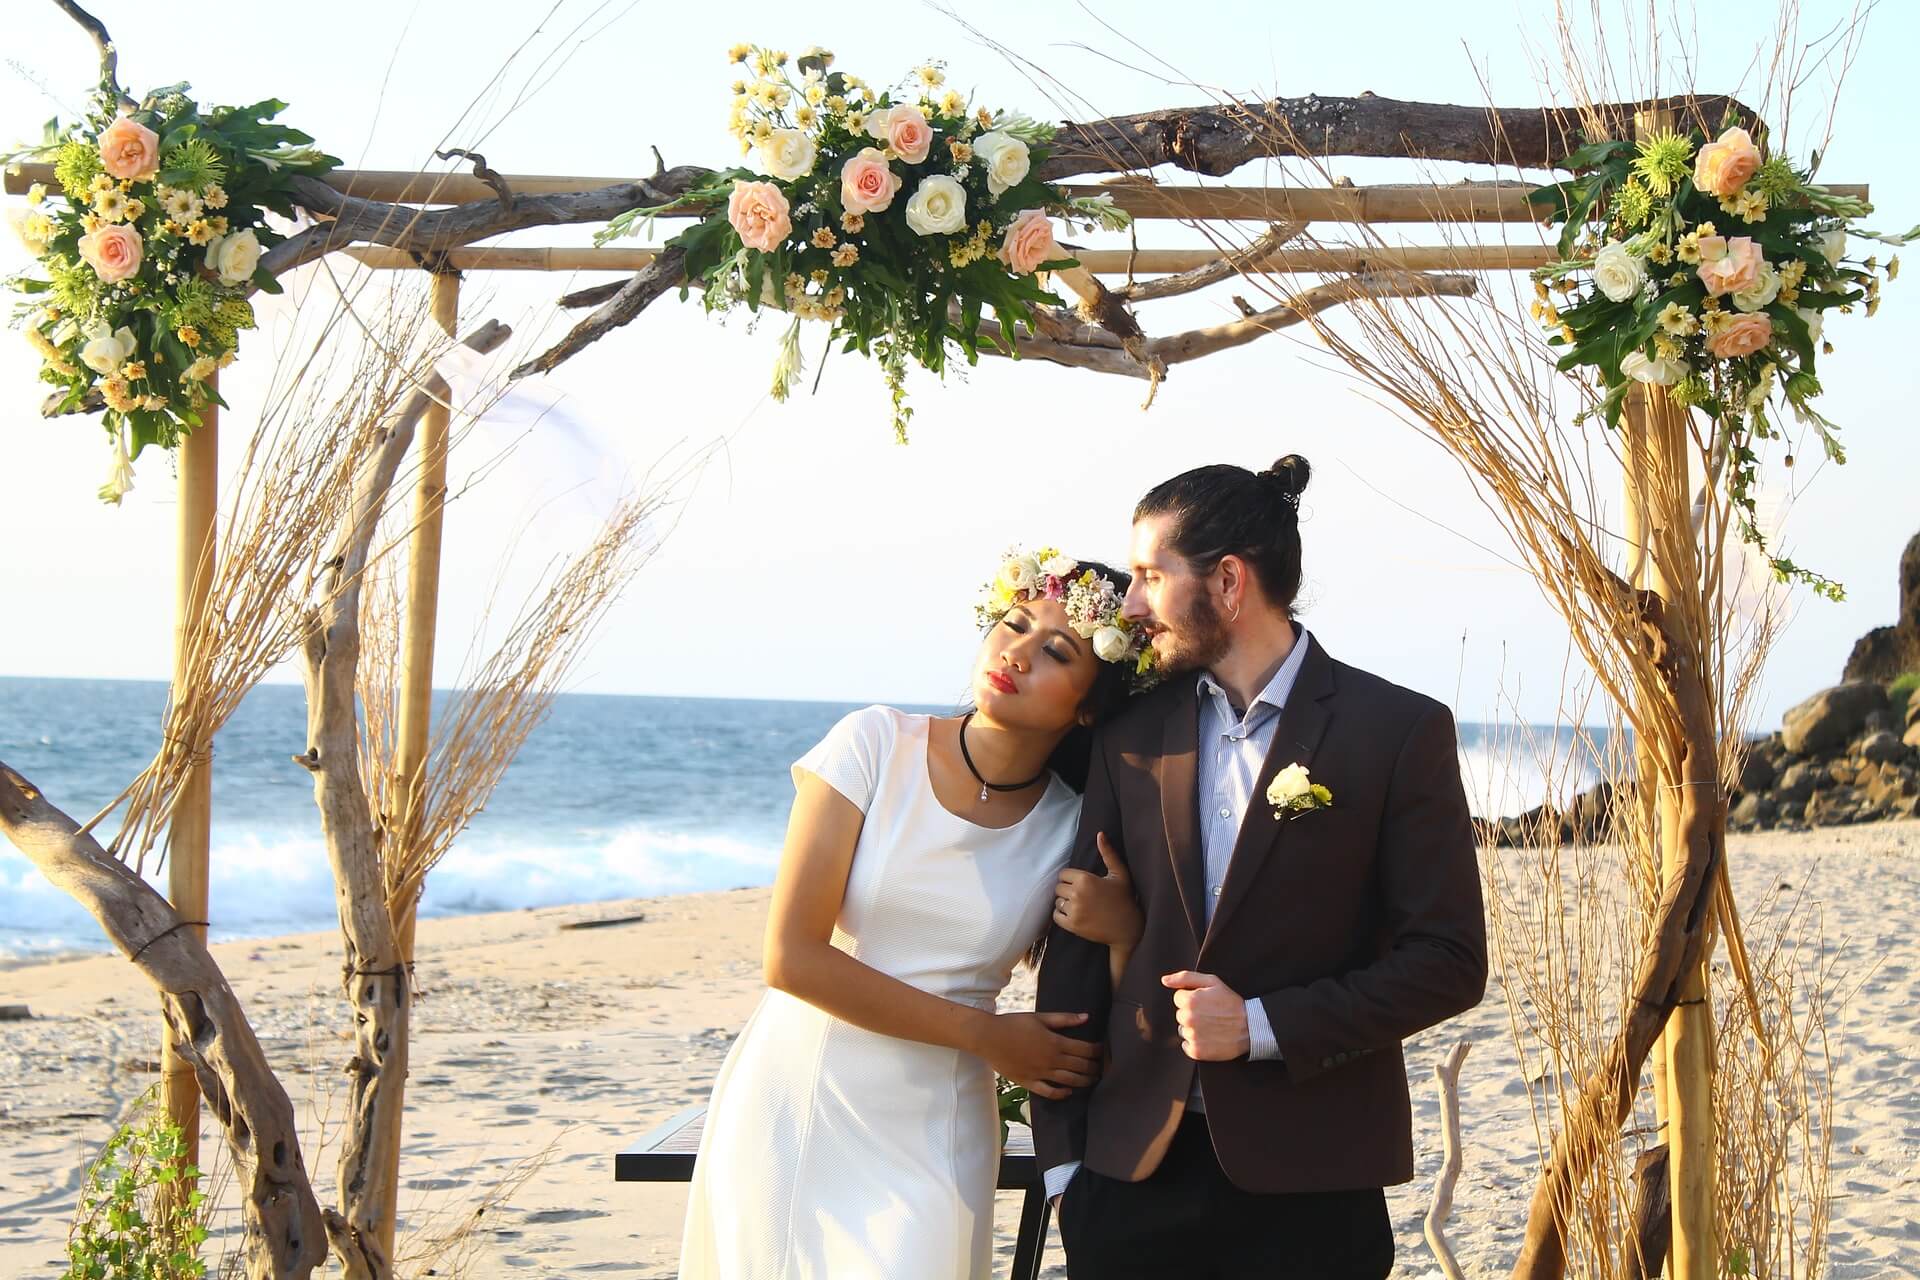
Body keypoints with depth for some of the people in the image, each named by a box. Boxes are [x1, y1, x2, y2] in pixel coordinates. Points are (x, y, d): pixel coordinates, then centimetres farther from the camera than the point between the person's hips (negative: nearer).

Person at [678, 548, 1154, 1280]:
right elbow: (790, 957, -14)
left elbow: (1095, 1041, 2)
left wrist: (1127, 934, -17)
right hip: (794, 1107, -1)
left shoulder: (1071, 831, -2)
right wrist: (982, 1035, -11)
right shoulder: (878, 746, -8)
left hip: (929, 1141, 1)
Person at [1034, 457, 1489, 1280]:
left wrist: (1263, 1027, -13)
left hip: (1308, 1182, -3)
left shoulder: (1400, 733, -4)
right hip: (1134, 1172, 3)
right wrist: (1062, 1153, 3)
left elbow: (1449, 961, -6)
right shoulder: (1129, 739, 7)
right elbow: (1077, 951, 8)